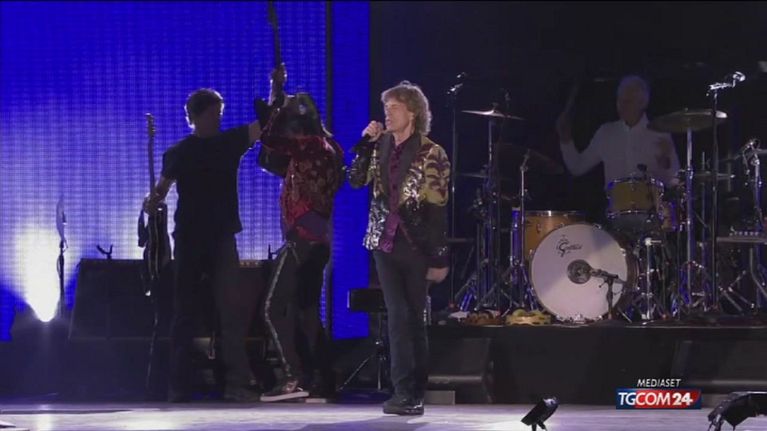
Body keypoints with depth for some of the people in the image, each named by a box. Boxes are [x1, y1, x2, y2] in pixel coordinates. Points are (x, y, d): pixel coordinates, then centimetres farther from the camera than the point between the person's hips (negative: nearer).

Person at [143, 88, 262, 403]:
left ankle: (238, 381, -9)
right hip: (190, 238, -2)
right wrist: (151, 203, -22)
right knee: (186, 311, 2)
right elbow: (161, 189, 0)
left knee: (233, 309, -7)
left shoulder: (229, 142, 7)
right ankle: (179, 384, 6)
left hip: (222, 238, 2)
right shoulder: (178, 153, 1)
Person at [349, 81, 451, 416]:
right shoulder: (381, 146, 8)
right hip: (386, 242, 3)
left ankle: (413, 393, 11)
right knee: (399, 317, -5)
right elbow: (356, 180, 4)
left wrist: (439, 259, -8)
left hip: (417, 245, -3)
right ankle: (405, 393, -7)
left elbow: (438, 209, -7)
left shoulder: (431, 154, -7)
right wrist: (366, 143, -4)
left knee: (413, 319, 4)